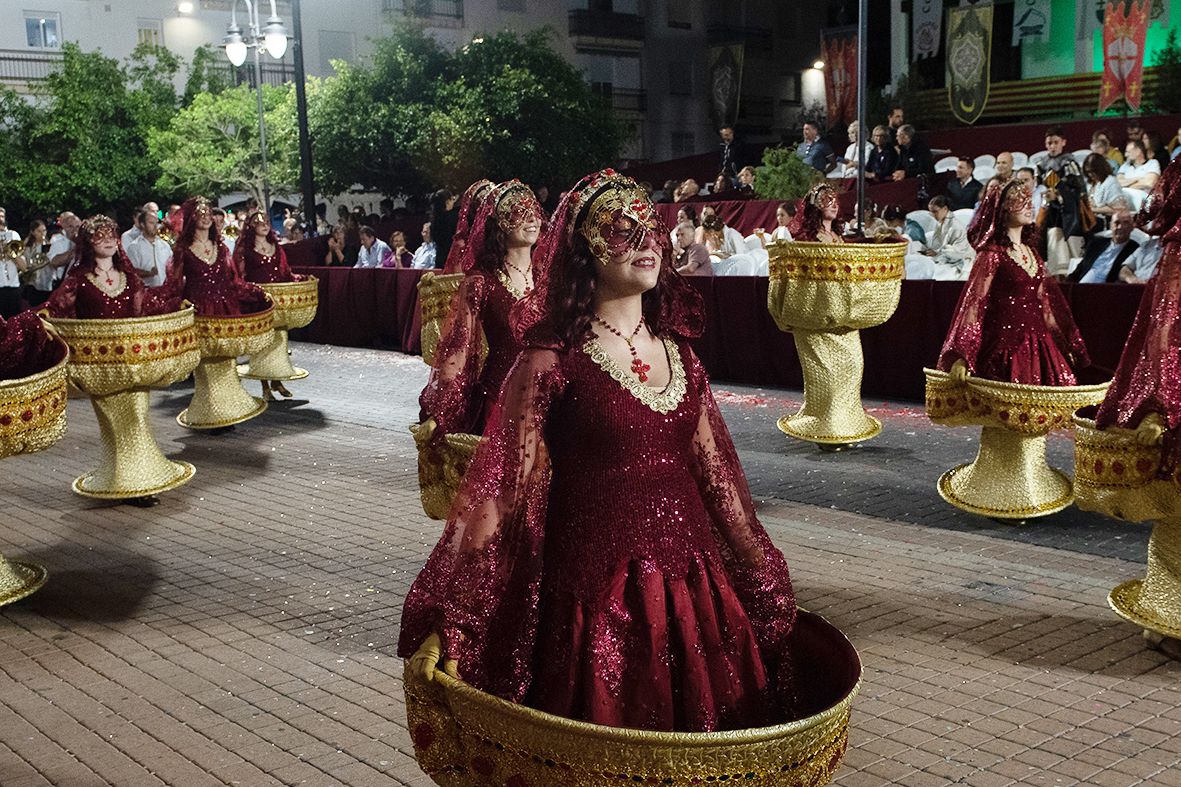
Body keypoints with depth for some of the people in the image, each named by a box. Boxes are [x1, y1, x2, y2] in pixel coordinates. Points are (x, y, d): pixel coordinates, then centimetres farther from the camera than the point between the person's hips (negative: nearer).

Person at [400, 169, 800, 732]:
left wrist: (763, 581, 18)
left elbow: (717, 474, 13)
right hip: (594, 594, -5)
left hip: (695, 585, 6)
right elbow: (497, 489, -13)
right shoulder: (553, 361, -9)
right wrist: (447, 622, -17)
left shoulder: (679, 354, 7)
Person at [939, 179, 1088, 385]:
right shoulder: (992, 254, -8)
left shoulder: (1031, 251, 13)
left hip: (1037, 343, 7)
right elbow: (973, 303, -15)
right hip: (1006, 347, -7)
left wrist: (1066, 344, 23)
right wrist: (960, 356, -24)